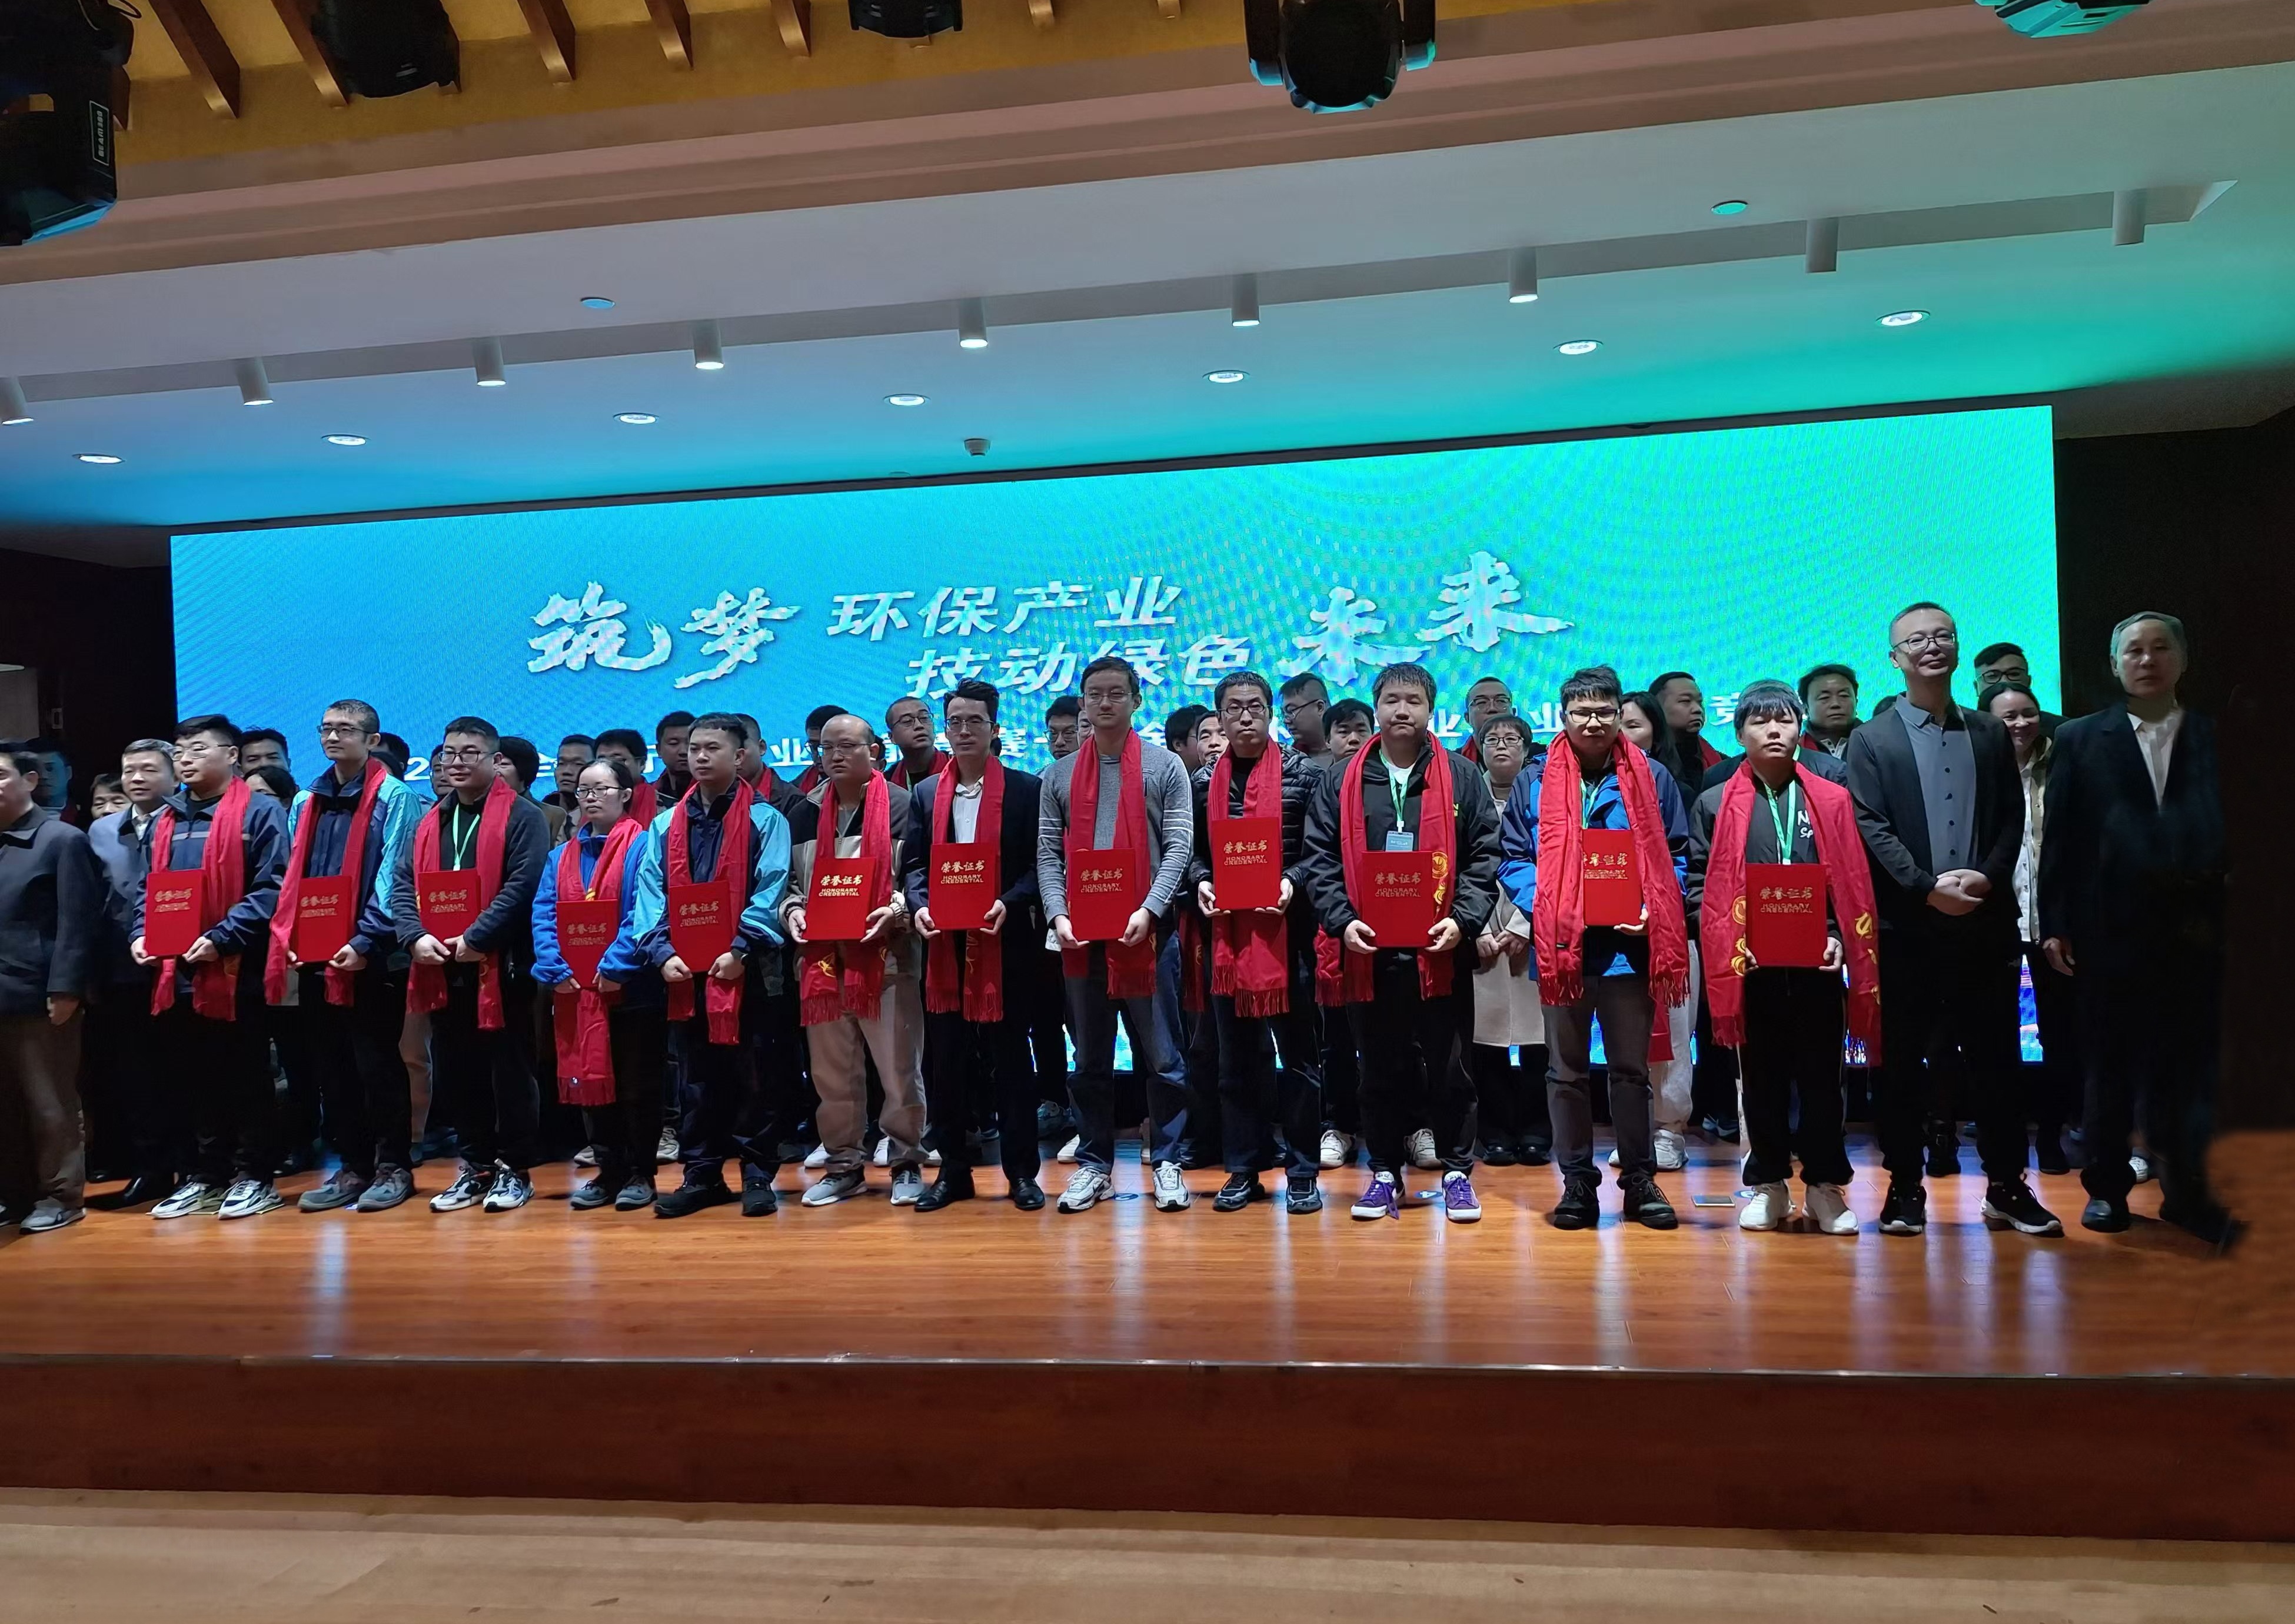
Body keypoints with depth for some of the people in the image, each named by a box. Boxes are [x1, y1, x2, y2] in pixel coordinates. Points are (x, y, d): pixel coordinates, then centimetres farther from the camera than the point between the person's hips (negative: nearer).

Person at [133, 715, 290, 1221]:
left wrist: (220, 938, -20)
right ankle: (207, 1175, 24)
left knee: (246, 1077, 3)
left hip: (236, 970, -7)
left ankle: (255, 1176, 12)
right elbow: (149, 889, 21)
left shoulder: (260, 812, -5)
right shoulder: (165, 821, 16)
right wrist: (141, 935, 2)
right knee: (197, 1079, 14)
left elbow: (270, 889, -13)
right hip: (177, 972, 7)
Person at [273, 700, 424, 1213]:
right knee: (331, 1068, 11)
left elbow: (391, 881, -12)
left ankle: (393, 1167, 10)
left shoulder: (396, 800, -4)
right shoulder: (305, 802, 15)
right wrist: (287, 939, 3)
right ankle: (351, 1166, 20)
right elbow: (291, 879, 16)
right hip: (315, 959, 6)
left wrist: (365, 942, -19)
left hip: (369, 960, -6)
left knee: (377, 1066, 0)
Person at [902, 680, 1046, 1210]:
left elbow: (1040, 862, -2)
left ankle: (1022, 1171, 13)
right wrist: (919, 906, -10)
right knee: (944, 1059, 7)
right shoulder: (926, 794, 13)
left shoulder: (1026, 790, 2)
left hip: (1004, 942, -3)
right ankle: (953, 1170, 18)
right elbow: (913, 864, 9)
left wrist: (1010, 903, -18)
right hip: (943, 944, 3)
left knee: (1010, 1056, 4)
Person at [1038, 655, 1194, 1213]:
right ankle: (1094, 1164, 19)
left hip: (1145, 930, -3)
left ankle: (1167, 1162, 13)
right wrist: (1058, 916, -7)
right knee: (1089, 1057, 10)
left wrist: (1148, 910, -16)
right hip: (1079, 933, 3)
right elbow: (1047, 853, 8)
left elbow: (1179, 847, -4)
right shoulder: (1060, 775, 12)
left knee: (1160, 1055, 2)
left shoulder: (1165, 767, 4)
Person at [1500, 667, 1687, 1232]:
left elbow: (1675, 854, 5)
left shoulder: (1652, 779, 4)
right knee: (1567, 1069, 9)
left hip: (1629, 945, 0)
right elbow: (1514, 859, 2)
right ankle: (1577, 1181, 20)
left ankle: (1639, 1179, 21)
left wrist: (1653, 909, -11)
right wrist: (1542, 908, -14)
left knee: (1631, 1068, 10)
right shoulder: (1536, 784, 4)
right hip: (1561, 944, 1)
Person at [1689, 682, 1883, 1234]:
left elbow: (1853, 882, 6)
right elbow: (1699, 883, 2)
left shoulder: (1832, 800, 8)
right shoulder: (1715, 805, 5)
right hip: (1749, 966, 0)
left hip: (1817, 963, 1)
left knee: (1821, 1075, 5)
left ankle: (1825, 1186, 17)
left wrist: (1838, 937, -7)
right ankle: (1768, 1186, 19)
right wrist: (1728, 941, -10)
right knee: (1763, 1077, 8)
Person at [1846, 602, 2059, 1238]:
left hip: (1984, 921, 3)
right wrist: (1927, 887, -15)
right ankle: (1905, 1187, 10)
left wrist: (1986, 877, -9)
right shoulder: (1872, 740, 4)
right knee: (1901, 1060, 2)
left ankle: (2007, 1187, 15)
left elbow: (2012, 821, 8)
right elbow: (1870, 828, -5)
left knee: (1994, 1057, 6)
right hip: (1906, 927, -2)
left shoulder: (1991, 735, 14)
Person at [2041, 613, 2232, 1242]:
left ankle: (2186, 1191, 15)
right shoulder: (2081, 740, 6)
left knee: (2191, 1066, 4)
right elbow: (2060, 836, 2)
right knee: (2110, 1066, 9)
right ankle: (2106, 1186, 19)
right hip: (2110, 928, 0)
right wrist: (2054, 924, -3)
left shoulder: (2220, 737, 7)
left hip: (2195, 929, 1)